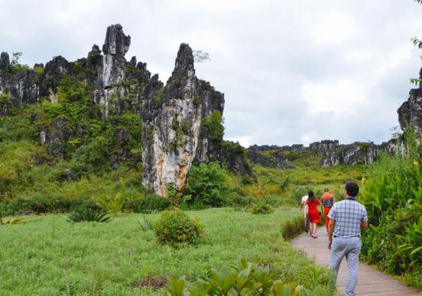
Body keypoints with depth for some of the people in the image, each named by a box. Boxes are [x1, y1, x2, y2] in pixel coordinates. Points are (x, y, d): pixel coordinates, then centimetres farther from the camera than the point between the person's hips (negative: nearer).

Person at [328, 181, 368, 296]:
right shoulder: (361, 208, -2)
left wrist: (330, 240, 4)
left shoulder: (337, 205, -10)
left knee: (334, 267, 13)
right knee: (353, 268, 5)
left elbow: (331, 224, -7)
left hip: (339, 240, -1)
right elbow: (365, 226, 6)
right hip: (354, 241, 2)